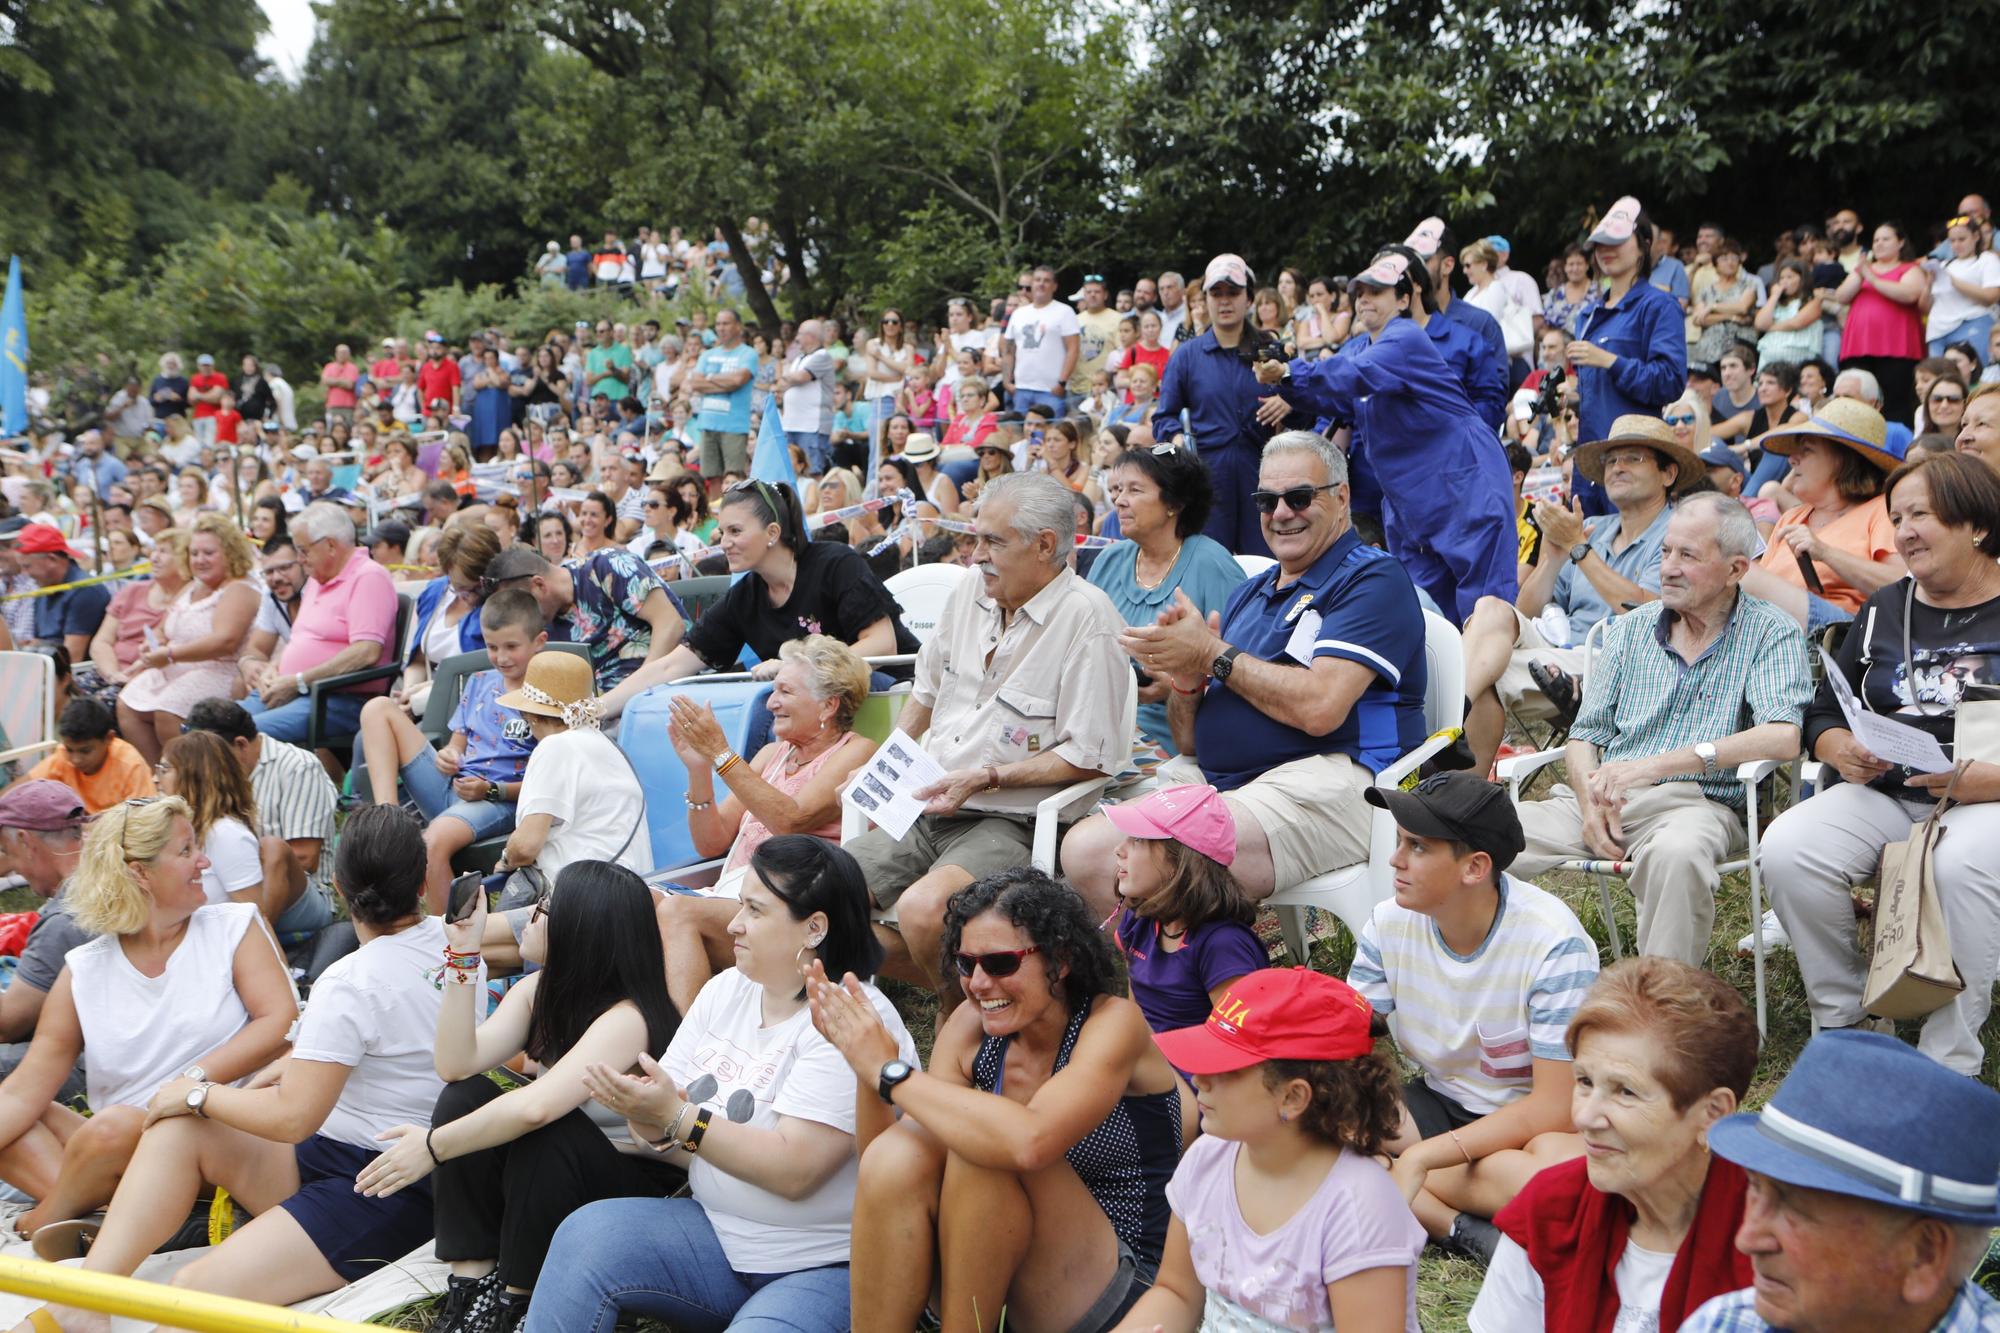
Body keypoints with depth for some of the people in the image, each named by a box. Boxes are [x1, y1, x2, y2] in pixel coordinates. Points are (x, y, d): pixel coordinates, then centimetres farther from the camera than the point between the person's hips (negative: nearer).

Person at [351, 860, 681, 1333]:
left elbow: (535, 1107, -42)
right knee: (465, 1098, -17)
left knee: (543, 1133, -35)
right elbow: (458, 1065, -16)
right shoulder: (540, 990, -2)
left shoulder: (626, 1018, -28)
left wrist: (432, 1147, -31)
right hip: (555, 1170, 7)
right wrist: (463, 953, -18)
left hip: (634, 1185, -7)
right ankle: (471, 1283, -12)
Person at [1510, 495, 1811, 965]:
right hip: (1602, 799, 4)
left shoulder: (1770, 633, 4)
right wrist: (1591, 801, -8)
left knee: (1676, 852, -40)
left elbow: (1783, 737, -13)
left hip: (1695, 803, -4)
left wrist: (1658, 764, -19)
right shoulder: (1632, 628, 18)